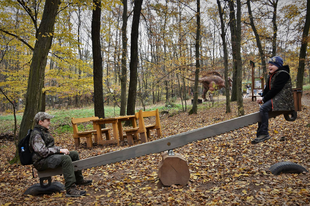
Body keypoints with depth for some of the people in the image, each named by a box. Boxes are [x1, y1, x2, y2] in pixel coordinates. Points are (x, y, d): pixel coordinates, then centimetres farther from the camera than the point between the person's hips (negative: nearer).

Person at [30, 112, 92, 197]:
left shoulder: (44, 131, 17)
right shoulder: (36, 134, -16)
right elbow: (42, 152, -25)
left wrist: (61, 149, 6)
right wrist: (60, 150, -22)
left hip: (51, 156, 11)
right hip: (42, 161, -11)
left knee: (74, 154, 9)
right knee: (65, 158, -34)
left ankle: (79, 180, 22)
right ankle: (70, 189, -38)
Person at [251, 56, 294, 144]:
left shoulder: (282, 74, -12)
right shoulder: (271, 75, 18)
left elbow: (275, 89, -19)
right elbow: (267, 88, 17)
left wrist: (264, 99, -17)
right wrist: (261, 97, -1)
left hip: (283, 99, -10)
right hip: (275, 98, 10)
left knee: (263, 108, -28)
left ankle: (264, 134, -27)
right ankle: (260, 135, 3)